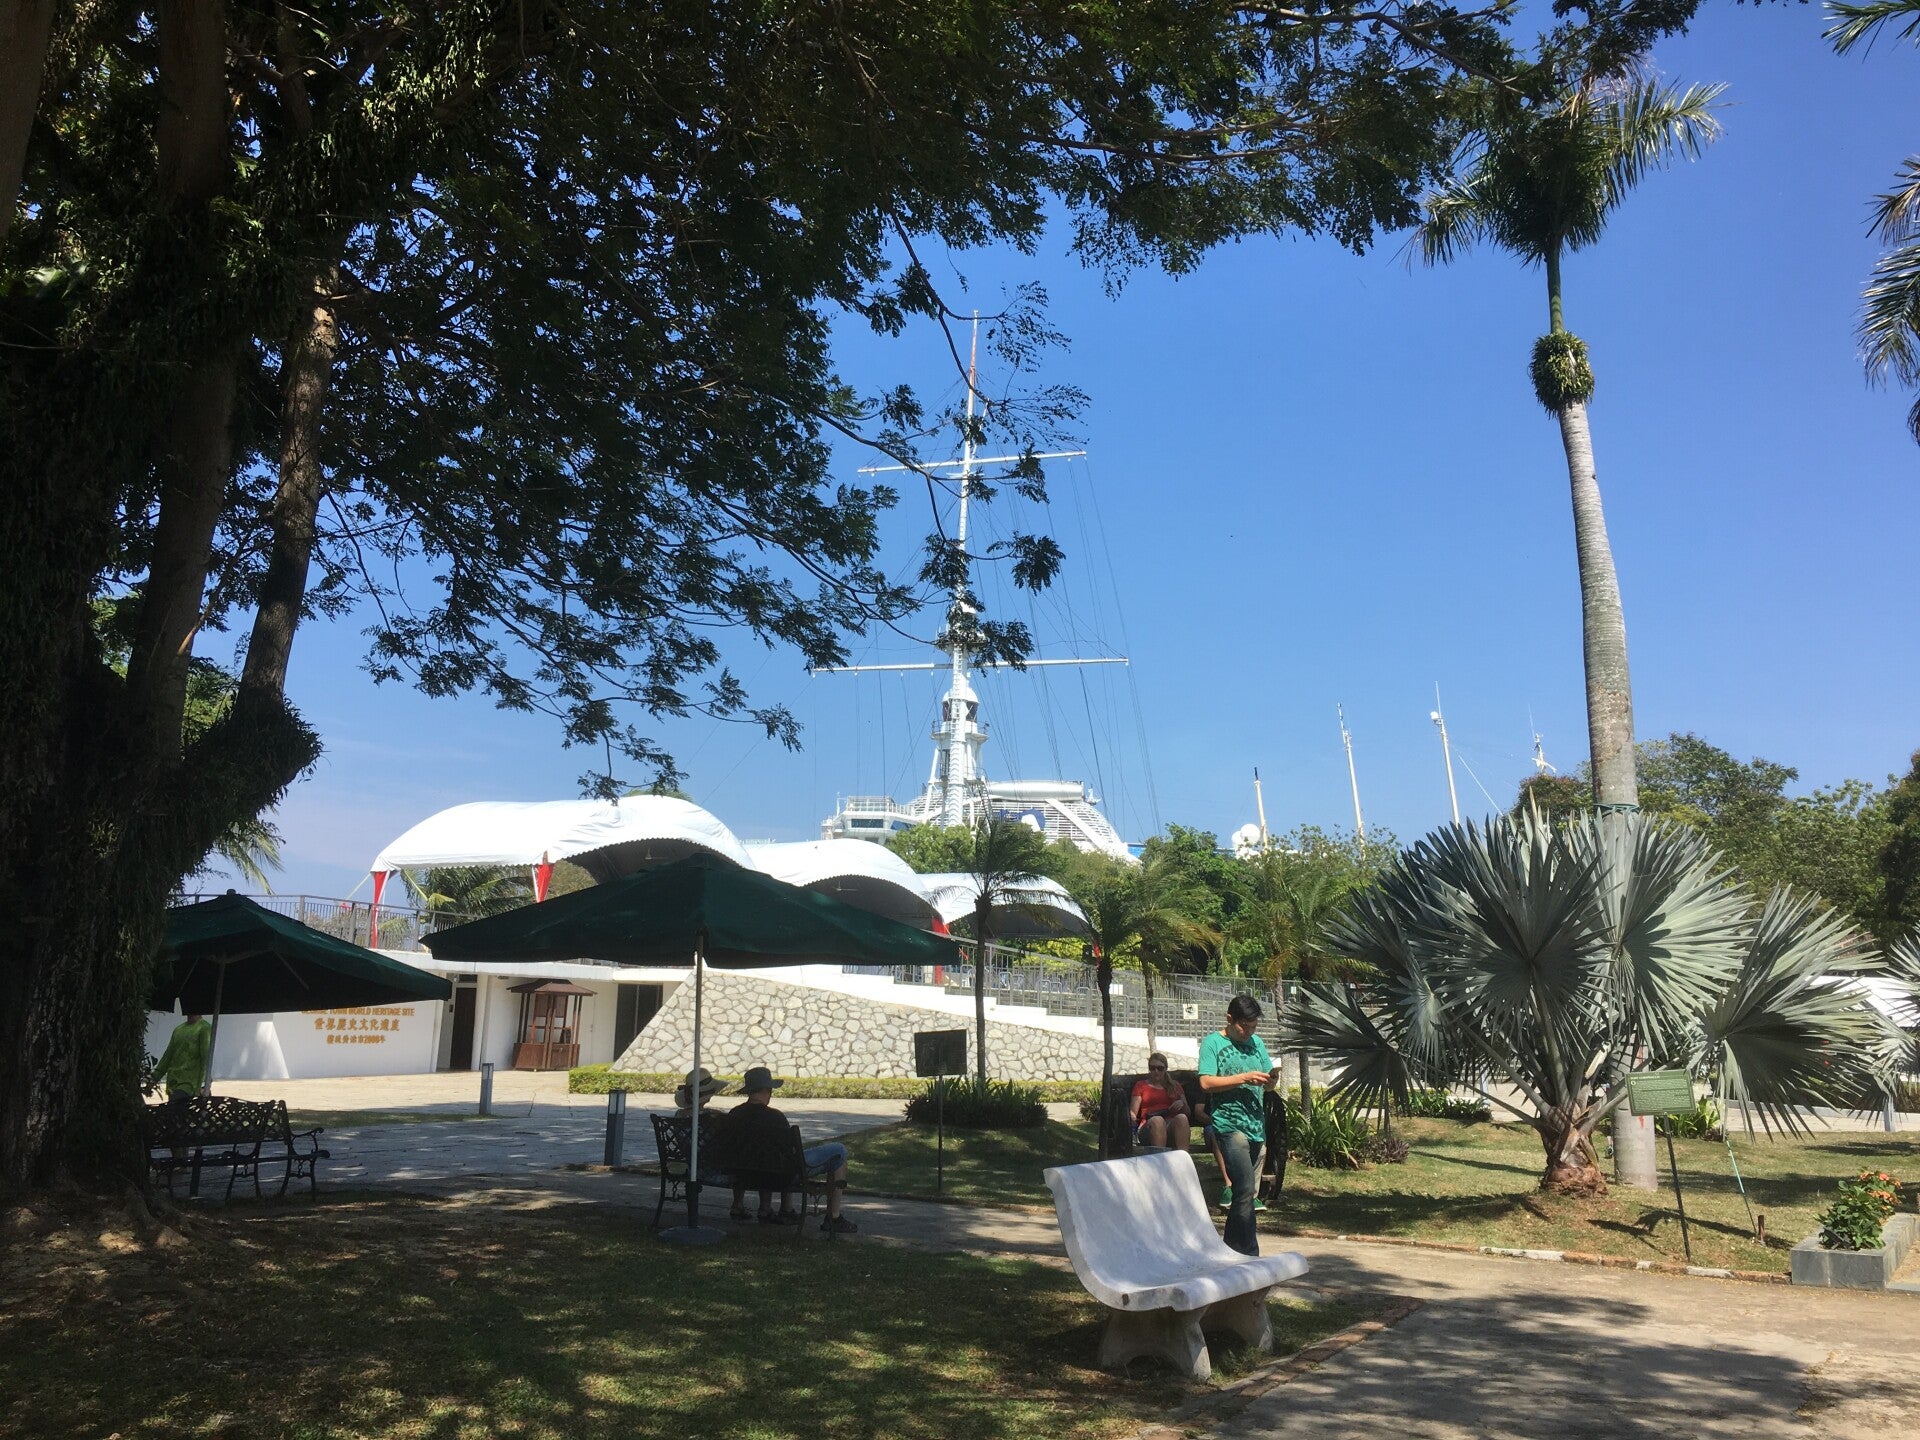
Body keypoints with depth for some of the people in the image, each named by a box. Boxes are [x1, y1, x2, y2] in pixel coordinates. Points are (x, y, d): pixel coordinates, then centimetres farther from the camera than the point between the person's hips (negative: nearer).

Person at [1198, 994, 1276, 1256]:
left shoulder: (1257, 1043, 15)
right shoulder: (1213, 1043, -3)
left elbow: (1267, 1085, 19)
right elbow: (1206, 1083, -12)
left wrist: (1270, 1079, -5)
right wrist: (1244, 1078, -17)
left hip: (1256, 1125, 7)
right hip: (1229, 1124, -7)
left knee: (1249, 1192, 11)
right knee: (1245, 1189, -16)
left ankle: (1231, 1251, 22)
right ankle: (1250, 1255, -14)